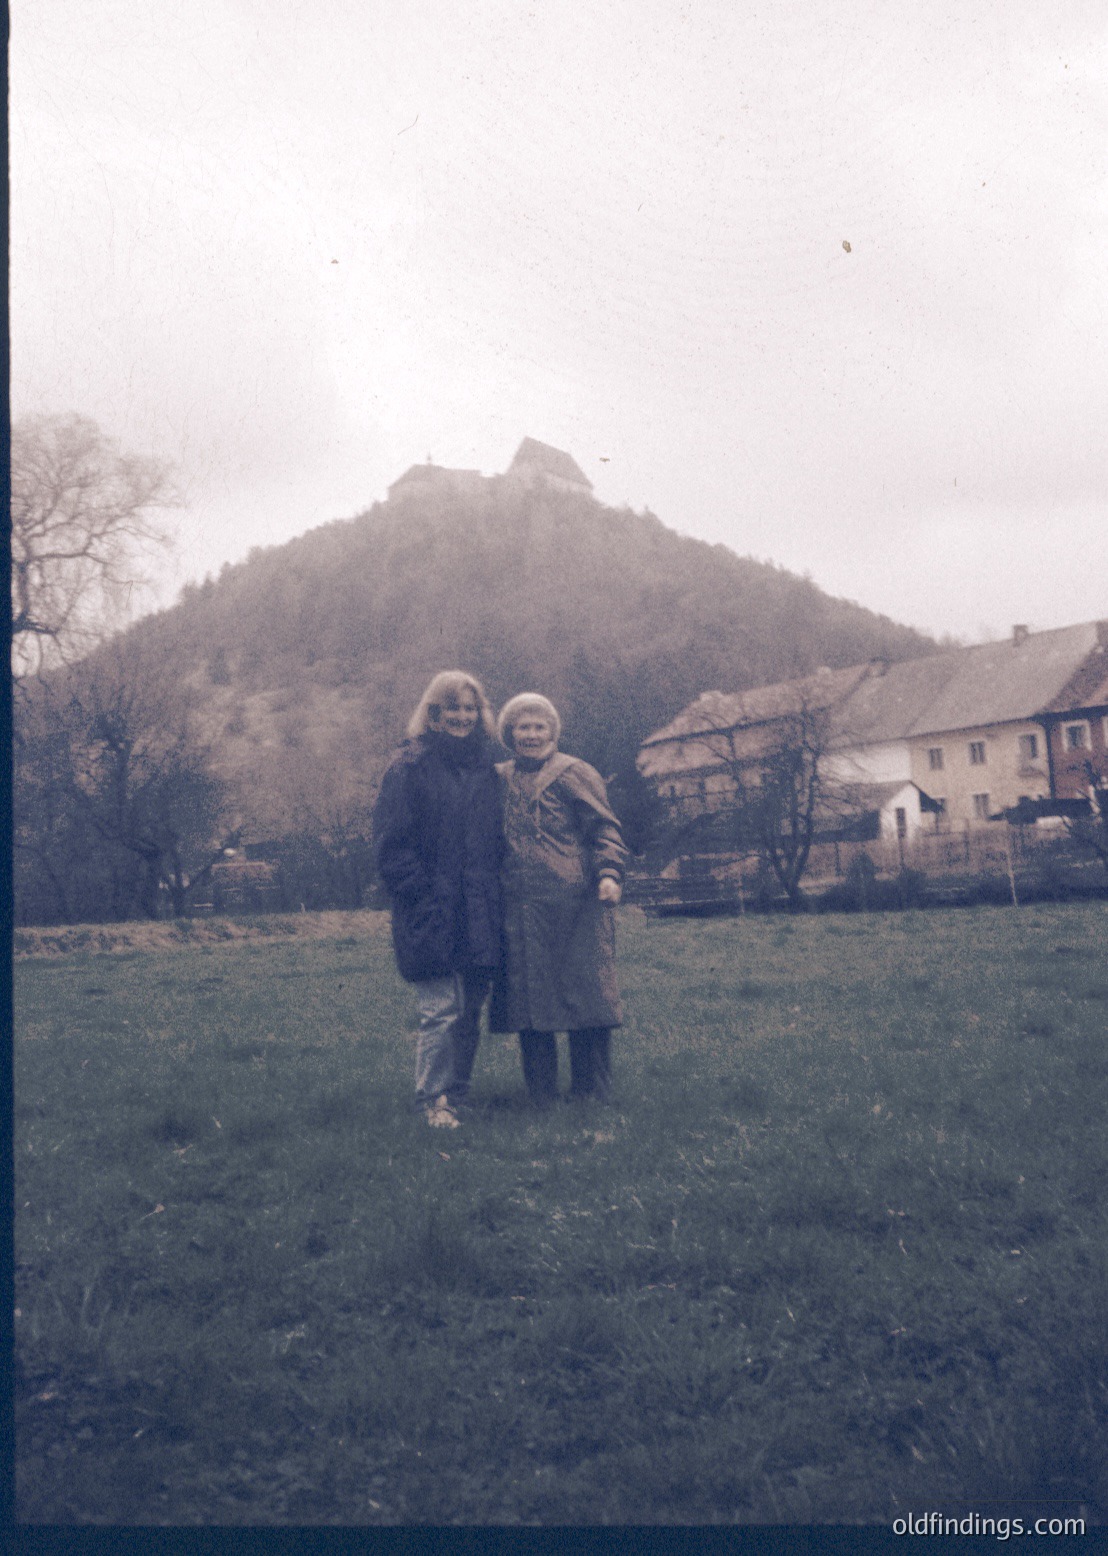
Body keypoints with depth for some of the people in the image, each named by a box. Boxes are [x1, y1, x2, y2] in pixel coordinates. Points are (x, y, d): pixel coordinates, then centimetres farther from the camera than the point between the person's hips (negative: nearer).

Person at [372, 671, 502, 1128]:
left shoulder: (487, 764, 13)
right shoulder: (409, 767, -2)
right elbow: (391, 844, -5)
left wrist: (491, 892, 9)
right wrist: (422, 892, -13)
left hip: (478, 913, 5)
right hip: (431, 914, -5)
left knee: (471, 1009, 8)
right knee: (440, 1009, -8)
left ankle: (457, 1093, 22)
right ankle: (434, 1100, 5)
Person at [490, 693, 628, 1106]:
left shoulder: (575, 774, 3)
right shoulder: (499, 779, 15)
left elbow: (604, 829, 0)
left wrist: (608, 874, -16)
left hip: (575, 905, -4)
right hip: (519, 910, 4)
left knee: (585, 999, -1)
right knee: (528, 1006, 5)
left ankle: (593, 1098, 9)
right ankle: (541, 1099, 16)